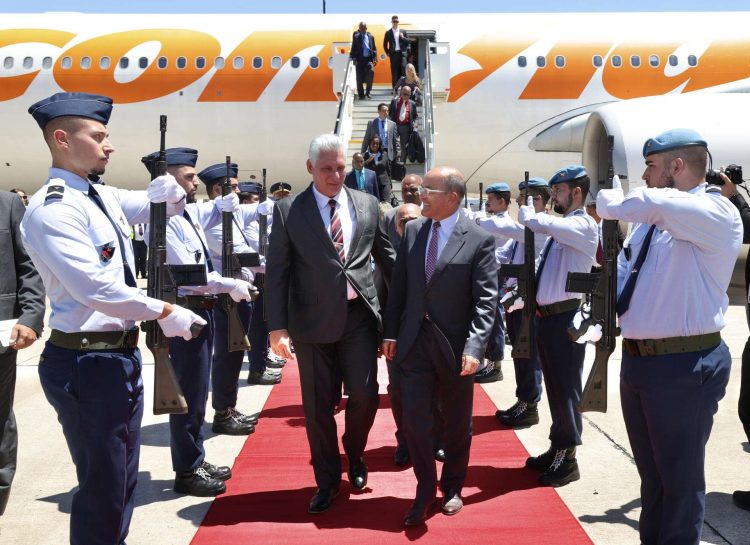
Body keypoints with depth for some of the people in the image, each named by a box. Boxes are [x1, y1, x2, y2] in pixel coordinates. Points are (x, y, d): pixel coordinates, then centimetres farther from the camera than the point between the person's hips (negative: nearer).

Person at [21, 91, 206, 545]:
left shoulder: (102, 197, 8)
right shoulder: (52, 208, -18)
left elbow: (168, 207, 21)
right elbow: (96, 288, -27)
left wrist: (170, 193, -3)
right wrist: (165, 312, -18)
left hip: (122, 353, 9)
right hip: (85, 362, -9)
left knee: (124, 478, 21)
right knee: (103, 486, 2)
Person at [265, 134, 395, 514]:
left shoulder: (367, 205, 6)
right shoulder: (288, 211, -1)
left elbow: (386, 255, 15)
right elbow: (277, 271, -3)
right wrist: (277, 326, -10)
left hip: (360, 314, 2)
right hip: (314, 320, -1)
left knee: (364, 395, 0)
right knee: (317, 405, 7)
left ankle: (354, 457, 33)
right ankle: (327, 481, 27)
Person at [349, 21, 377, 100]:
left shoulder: (370, 36, 9)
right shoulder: (356, 37, 3)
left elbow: (374, 48, 11)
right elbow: (353, 49, 2)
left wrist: (375, 58, 1)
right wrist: (354, 58, -8)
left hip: (369, 59, 1)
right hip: (360, 59, -1)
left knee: (371, 72, -21)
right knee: (360, 78, 2)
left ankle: (367, 92, -7)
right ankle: (361, 94, 13)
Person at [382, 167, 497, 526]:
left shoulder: (479, 240, -9)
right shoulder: (412, 230, 5)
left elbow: (485, 300, -12)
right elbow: (398, 286, 8)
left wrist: (474, 347, -21)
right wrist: (390, 332, 5)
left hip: (455, 344, -3)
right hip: (414, 340, 3)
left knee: (457, 422, 12)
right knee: (414, 418, 2)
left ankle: (452, 487, 32)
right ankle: (425, 490, 21)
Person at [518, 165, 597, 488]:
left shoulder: (583, 225, -13)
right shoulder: (559, 228, 15)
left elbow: (537, 223, -28)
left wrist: (526, 212, -7)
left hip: (565, 317, -9)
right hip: (546, 315, 9)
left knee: (566, 388, 0)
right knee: (554, 386, 18)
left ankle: (568, 460, 13)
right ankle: (557, 449, 32)